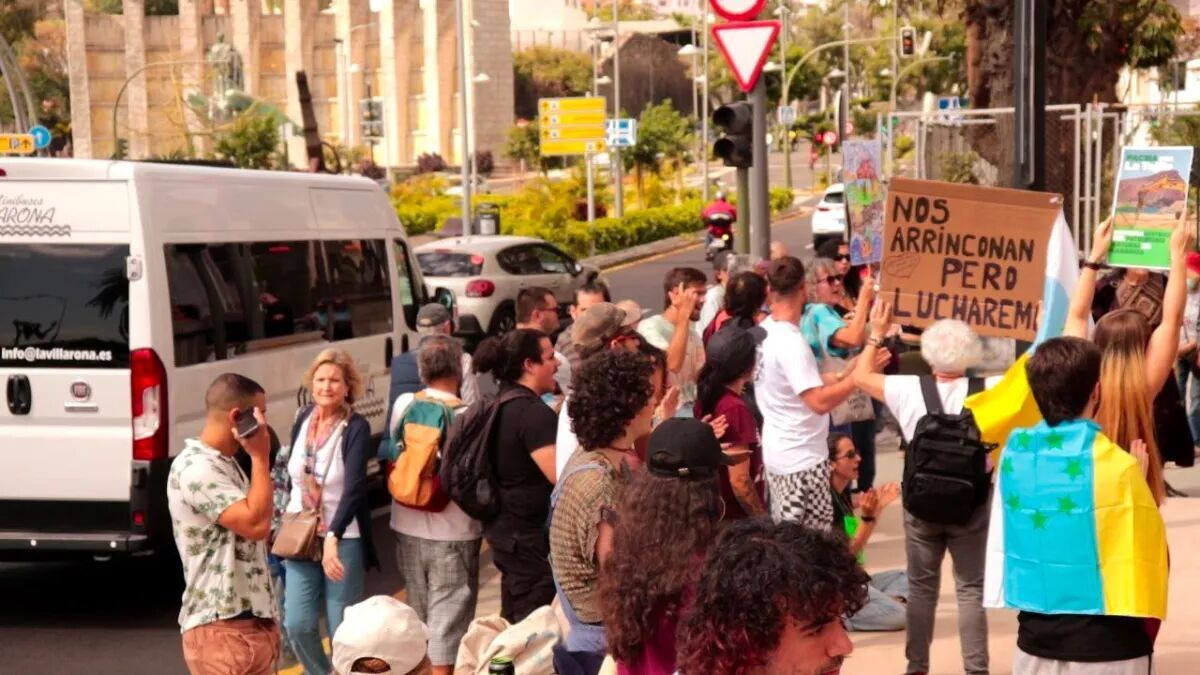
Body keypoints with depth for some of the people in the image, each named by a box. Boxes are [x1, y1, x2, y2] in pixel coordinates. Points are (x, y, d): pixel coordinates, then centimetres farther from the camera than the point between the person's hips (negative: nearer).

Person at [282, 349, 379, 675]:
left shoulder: (356, 427, -15)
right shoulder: (303, 418, 2)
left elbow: (354, 487, -26)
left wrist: (332, 537, -38)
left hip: (342, 540, -5)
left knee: (343, 630, 0)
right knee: (297, 624, 1)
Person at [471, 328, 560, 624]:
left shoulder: (501, 405, 9)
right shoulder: (533, 412, -21)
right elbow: (560, 474, -28)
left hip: (505, 527, 10)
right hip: (530, 534, -10)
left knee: (513, 620, 19)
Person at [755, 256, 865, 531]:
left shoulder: (763, 331, 4)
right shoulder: (791, 342, -23)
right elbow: (819, 402, -29)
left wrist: (837, 377, 8)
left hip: (776, 452, 9)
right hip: (802, 459, -9)